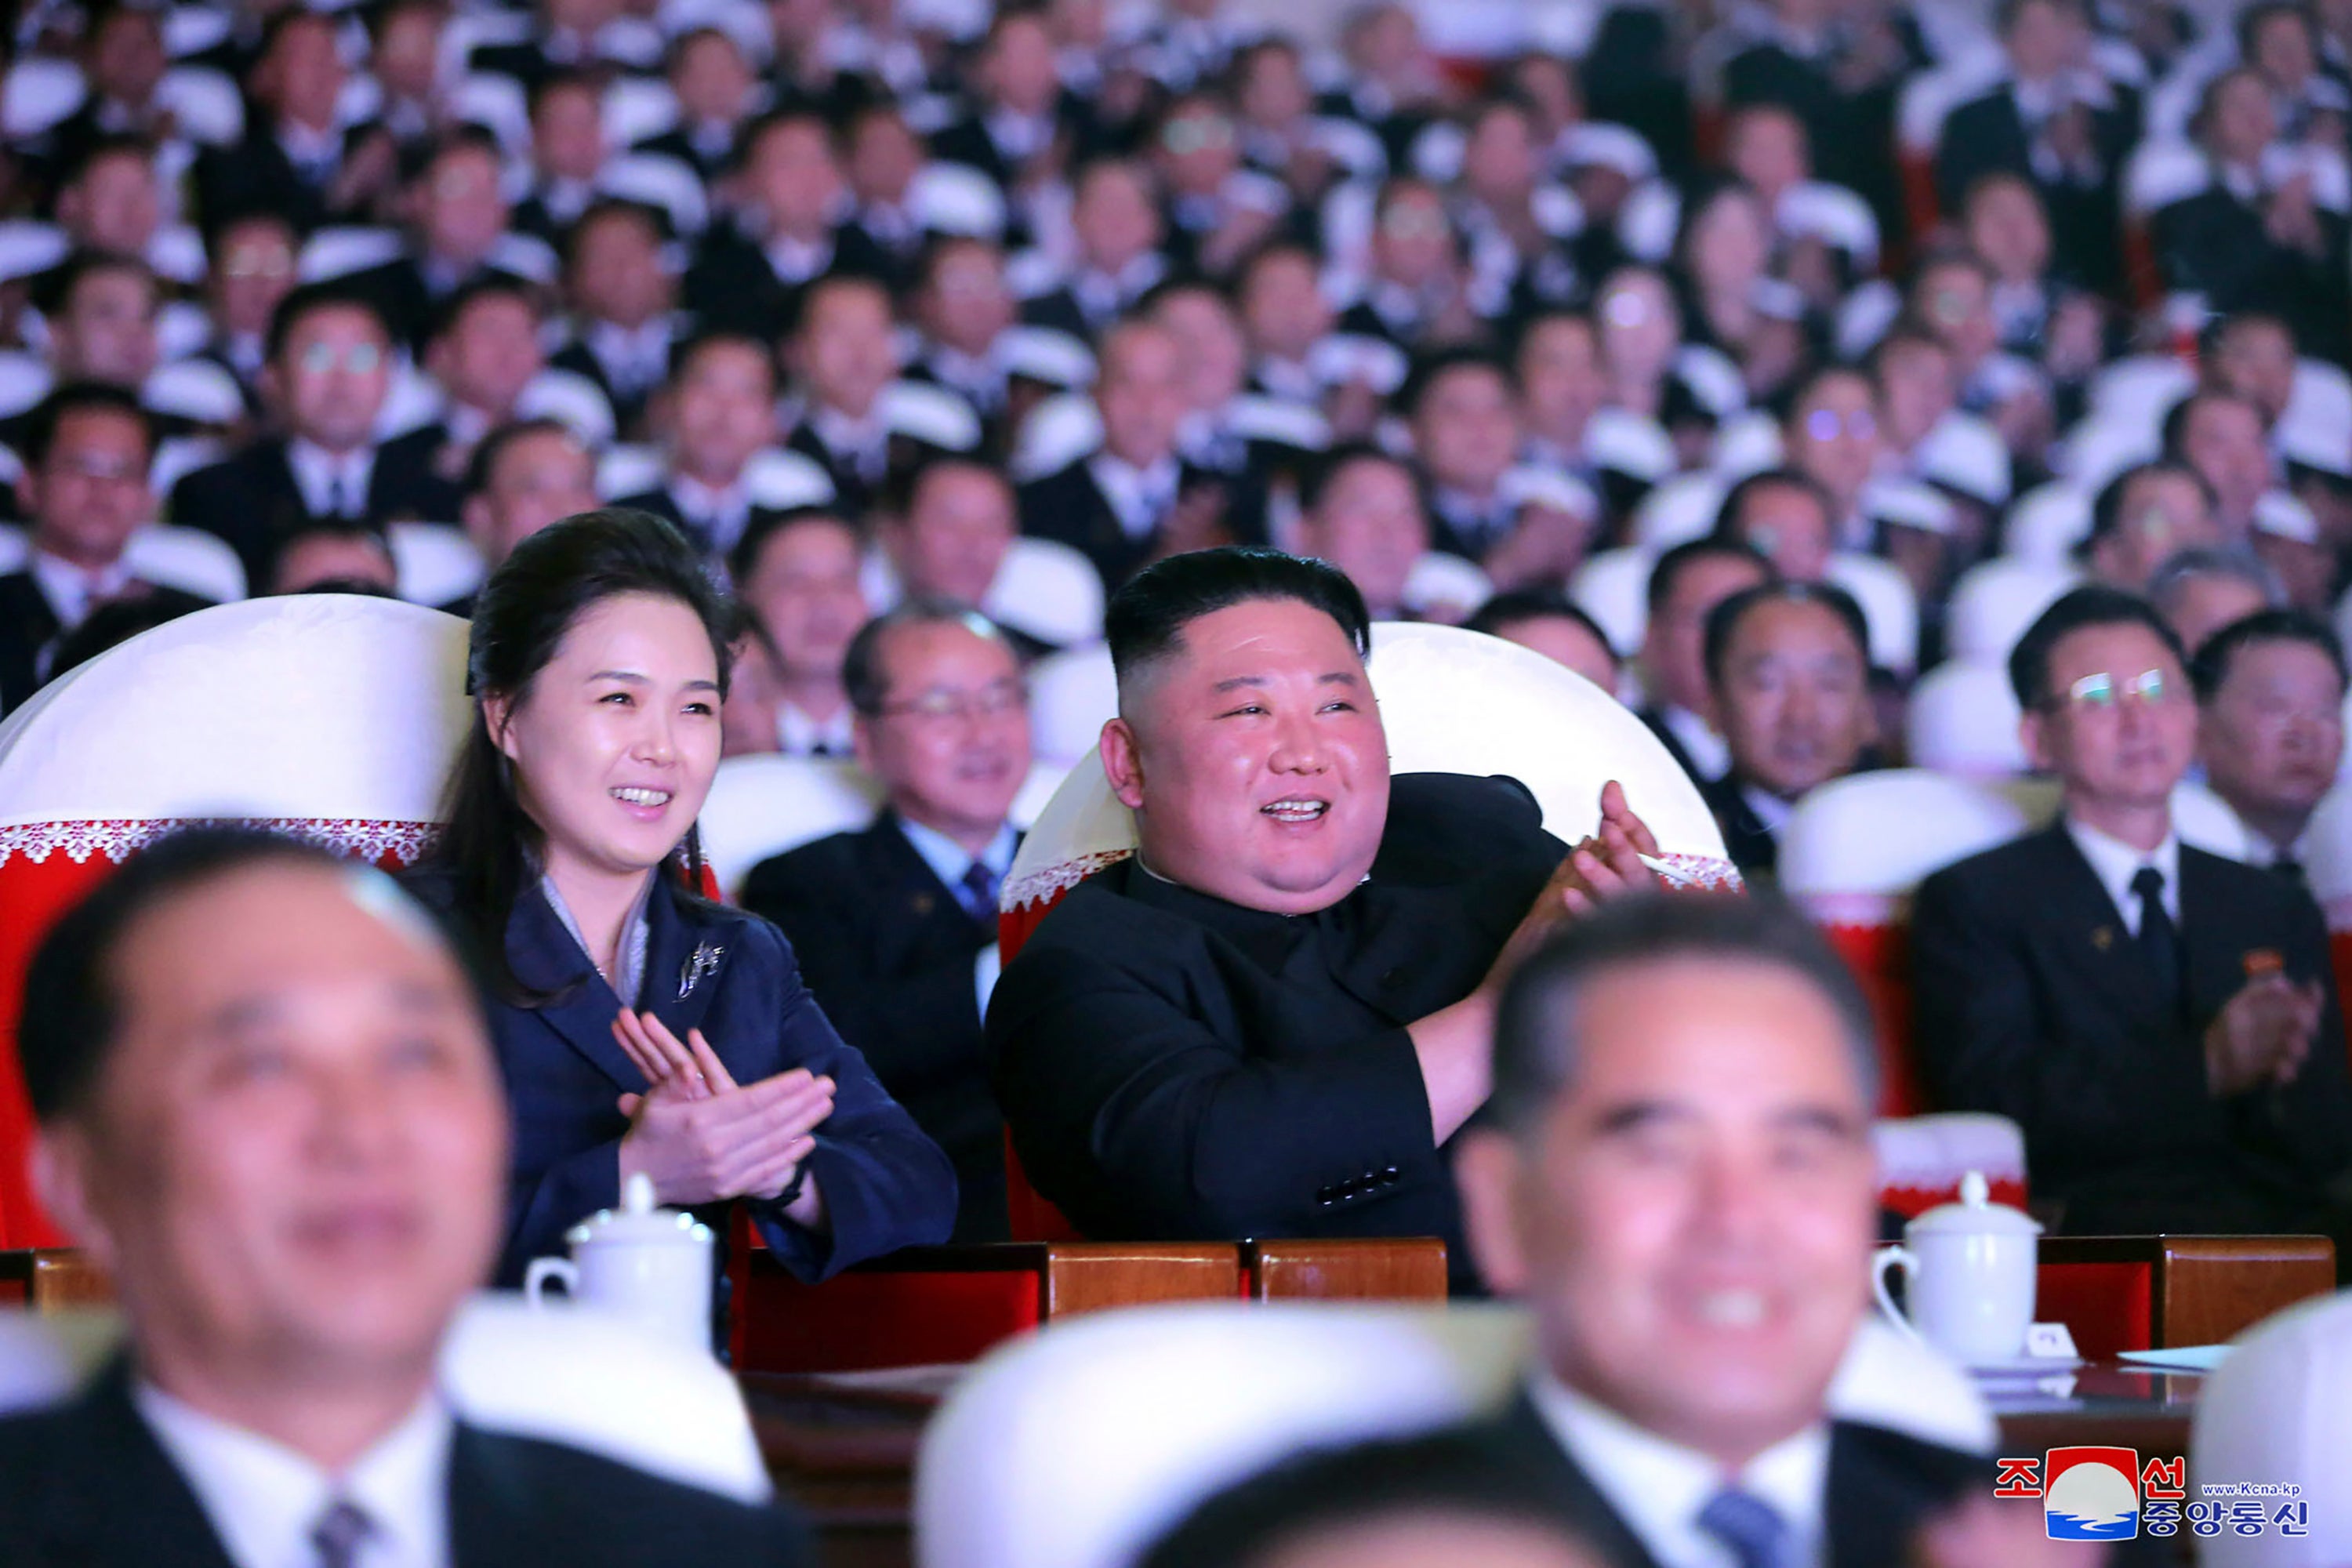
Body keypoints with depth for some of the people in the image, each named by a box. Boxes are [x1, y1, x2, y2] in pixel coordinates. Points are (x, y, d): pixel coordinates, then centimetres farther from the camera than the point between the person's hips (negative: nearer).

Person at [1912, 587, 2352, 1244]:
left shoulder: (2277, 912, 25)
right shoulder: (1974, 901, 11)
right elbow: (1996, 1094, -6)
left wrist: (2284, 1086, -9)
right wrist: (2205, 1067, -17)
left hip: (2283, 1215, 5)